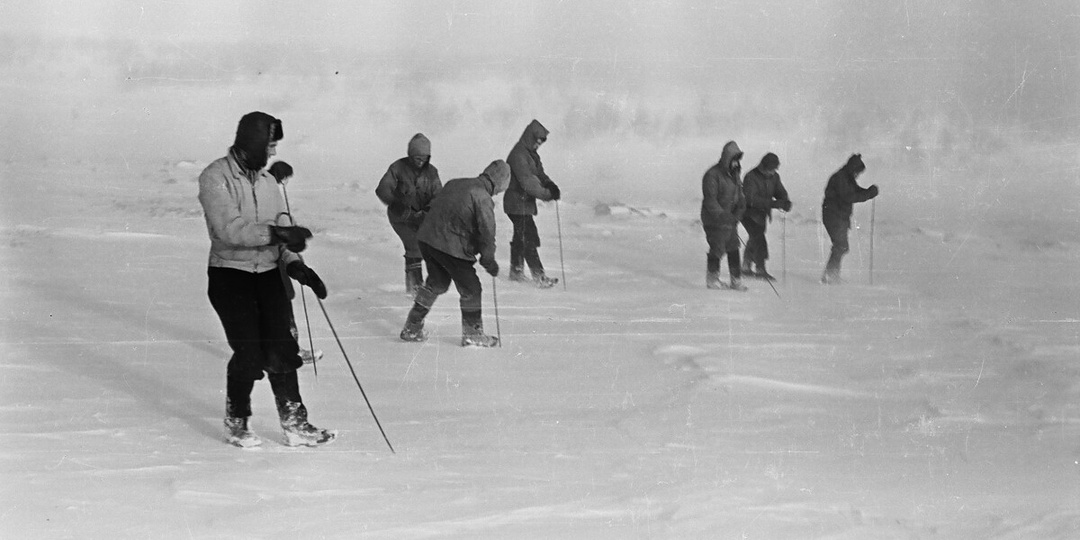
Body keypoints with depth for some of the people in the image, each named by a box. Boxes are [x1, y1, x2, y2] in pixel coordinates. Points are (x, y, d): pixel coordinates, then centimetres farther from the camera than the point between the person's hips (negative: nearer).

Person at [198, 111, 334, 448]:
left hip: (267, 273, 6)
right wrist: (275, 233, -29)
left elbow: (279, 226, 10)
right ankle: (236, 423, 13)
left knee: (281, 349, 1)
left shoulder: (266, 181, 11)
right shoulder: (216, 178, -10)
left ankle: (295, 424, 6)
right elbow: (229, 228, -22)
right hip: (229, 273, -6)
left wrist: (295, 264, -6)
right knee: (249, 353, -7)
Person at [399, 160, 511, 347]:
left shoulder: (455, 184, 12)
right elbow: (486, 232, -13)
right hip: (452, 247, -8)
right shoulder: (482, 197, -13)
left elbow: (434, 206, 20)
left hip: (426, 239, 8)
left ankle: (412, 328, 26)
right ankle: (472, 335, 13)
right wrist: (489, 260, -3)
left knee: (436, 283, 23)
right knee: (471, 288, 7)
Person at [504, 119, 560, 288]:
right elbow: (527, 182, -25)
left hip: (525, 203, 10)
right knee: (529, 239, -11)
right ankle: (539, 276, -12)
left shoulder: (531, 154, 13)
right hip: (518, 204, -10)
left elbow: (539, 174, 12)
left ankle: (516, 271, 30)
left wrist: (551, 186, -9)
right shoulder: (518, 155, -19)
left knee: (520, 237, 18)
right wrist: (547, 194, -25)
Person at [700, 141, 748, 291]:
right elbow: (710, 200, -20)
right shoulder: (713, 175, -16)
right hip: (715, 221, -7)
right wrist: (723, 215, -26)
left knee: (733, 250, 6)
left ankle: (736, 280, 12)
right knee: (717, 249, -2)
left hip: (730, 219, 7)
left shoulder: (734, 173, 10)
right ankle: (712, 279, 16)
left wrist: (740, 209, -4)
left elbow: (739, 194, 15)